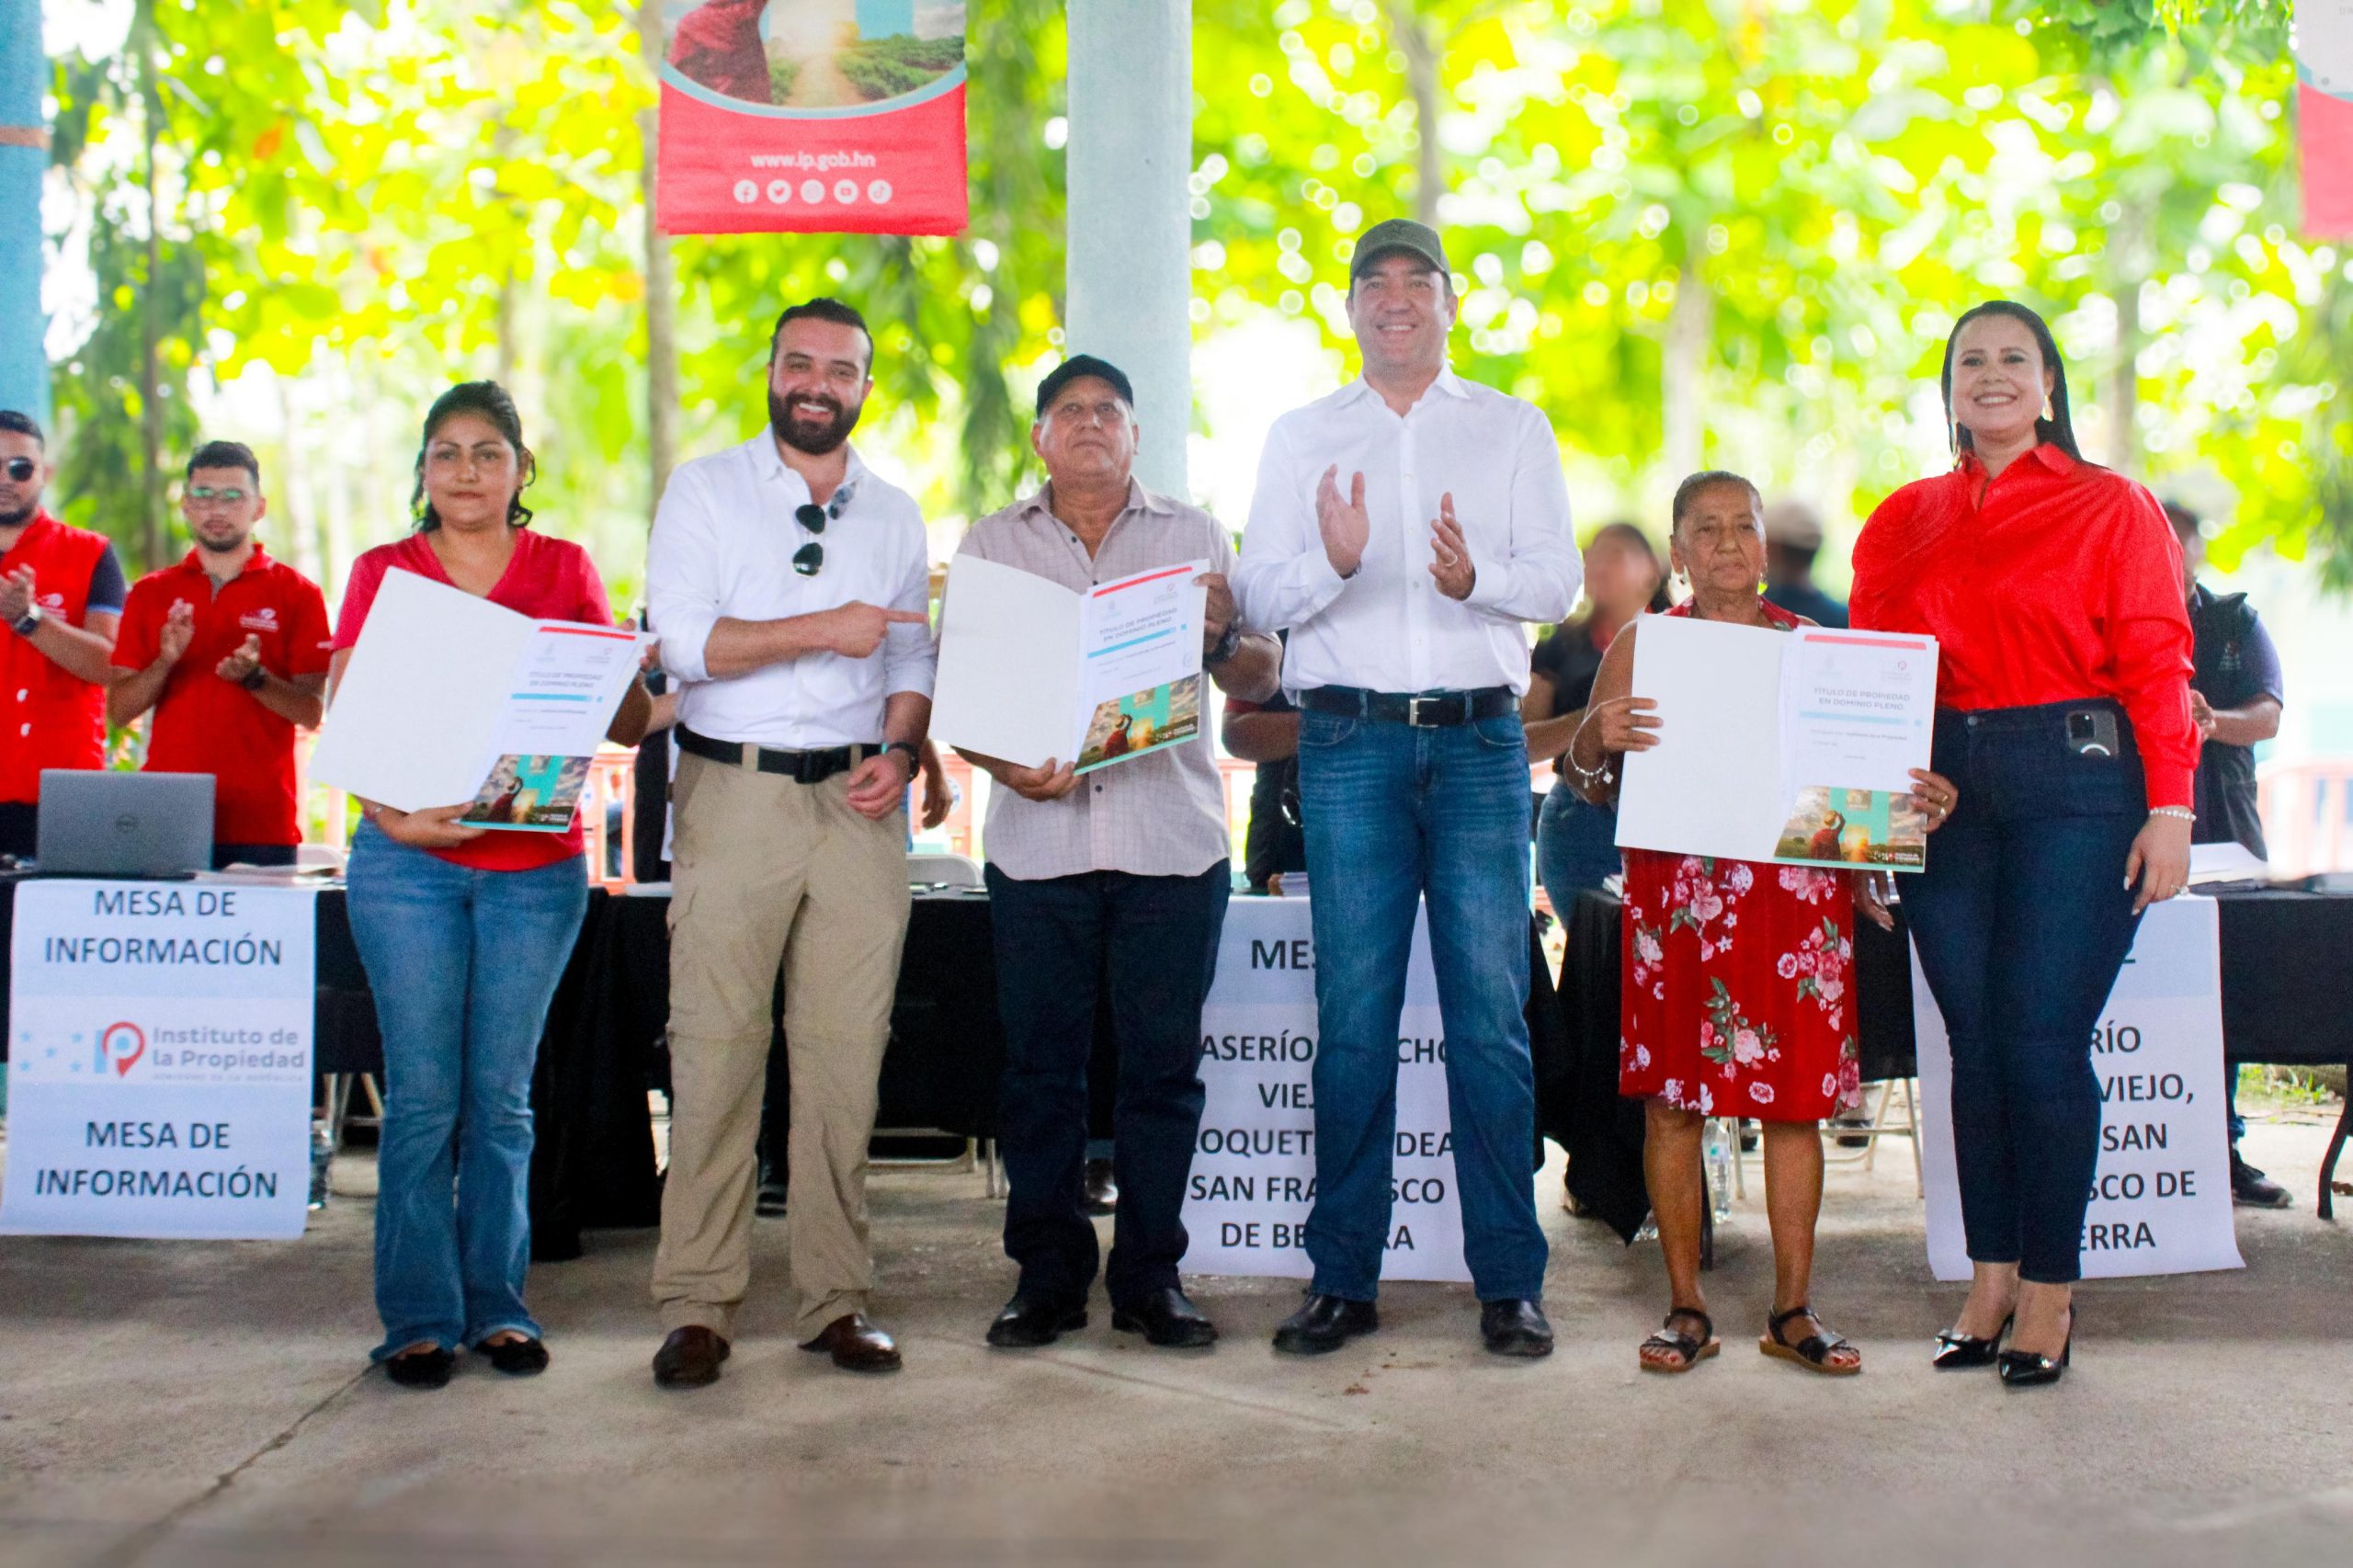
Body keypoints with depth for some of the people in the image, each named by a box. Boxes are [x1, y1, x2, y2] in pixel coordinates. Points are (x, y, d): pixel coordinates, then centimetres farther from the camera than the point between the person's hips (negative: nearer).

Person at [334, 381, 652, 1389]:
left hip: (537, 863, 1)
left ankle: (497, 1304, 15)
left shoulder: (567, 570, 8)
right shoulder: (382, 572, 7)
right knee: (422, 1093, -2)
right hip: (409, 861, -1)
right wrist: (395, 812, -18)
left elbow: (627, 722, 2)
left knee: (503, 1095, 5)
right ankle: (418, 1316, 6)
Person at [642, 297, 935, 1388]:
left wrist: (901, 749, -2)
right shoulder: (705, 490, 6)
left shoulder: (894, 514, 16)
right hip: (733, 794, -3)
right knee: (716, 1050, -6)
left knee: (846, 1052, 1)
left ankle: (835, 1299, 9)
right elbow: (681, 641, -6)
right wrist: (823, 630, -12)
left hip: (858, 804, 3)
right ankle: (697, 1306, 1)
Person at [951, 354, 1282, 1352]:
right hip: (1038, 843, 0)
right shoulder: (992, 546, 14)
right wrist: (1004, 766, -10)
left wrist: (1221, 636, -13)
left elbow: (1261, 679, 9)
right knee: (1040, 1062, 1)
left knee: (1164, 1062, 1)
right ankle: (1047, 1273, 11)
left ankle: (1151, 1274, 11)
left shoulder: (1195, 538, 13)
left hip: (1172, 838, 0)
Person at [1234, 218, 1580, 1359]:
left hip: (1480, 739, 0)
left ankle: (1508, 1281, 4)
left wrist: (1477, 577, -17)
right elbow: (1256, 597, 6)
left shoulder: (1514, 430, 14)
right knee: (1353, 1015, 0)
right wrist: (1332, 561, -15)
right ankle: (1343, 1278, 7)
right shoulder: (1301, 438, 15)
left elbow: (1558, 580, 4)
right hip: (1349, 740, 0)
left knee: (1491, 1013, -3)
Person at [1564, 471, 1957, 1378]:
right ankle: (1686, 1308, 11)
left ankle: (1793, 1311, 13)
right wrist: (1594, 741, -14)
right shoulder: (1641, 646, 8)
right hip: (1676, 891, -1)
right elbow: (1592, 786, 7)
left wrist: (1916, 804, -6)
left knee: (1796, 1104, 2)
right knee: (1670, 1100, -1)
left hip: (1798, 892, 1)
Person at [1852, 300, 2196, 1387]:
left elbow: (2157, 666, -1)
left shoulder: (2112, 509, 4)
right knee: (1975, 1041, 6)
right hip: (1941, 790, 4)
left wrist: (2168, 809, -8)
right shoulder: (1903, 522, 14)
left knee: (2042, 1043, -6)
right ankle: (1990, 1278, 17)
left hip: (2075, 785, -3)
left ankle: (2050, 1288, 7)